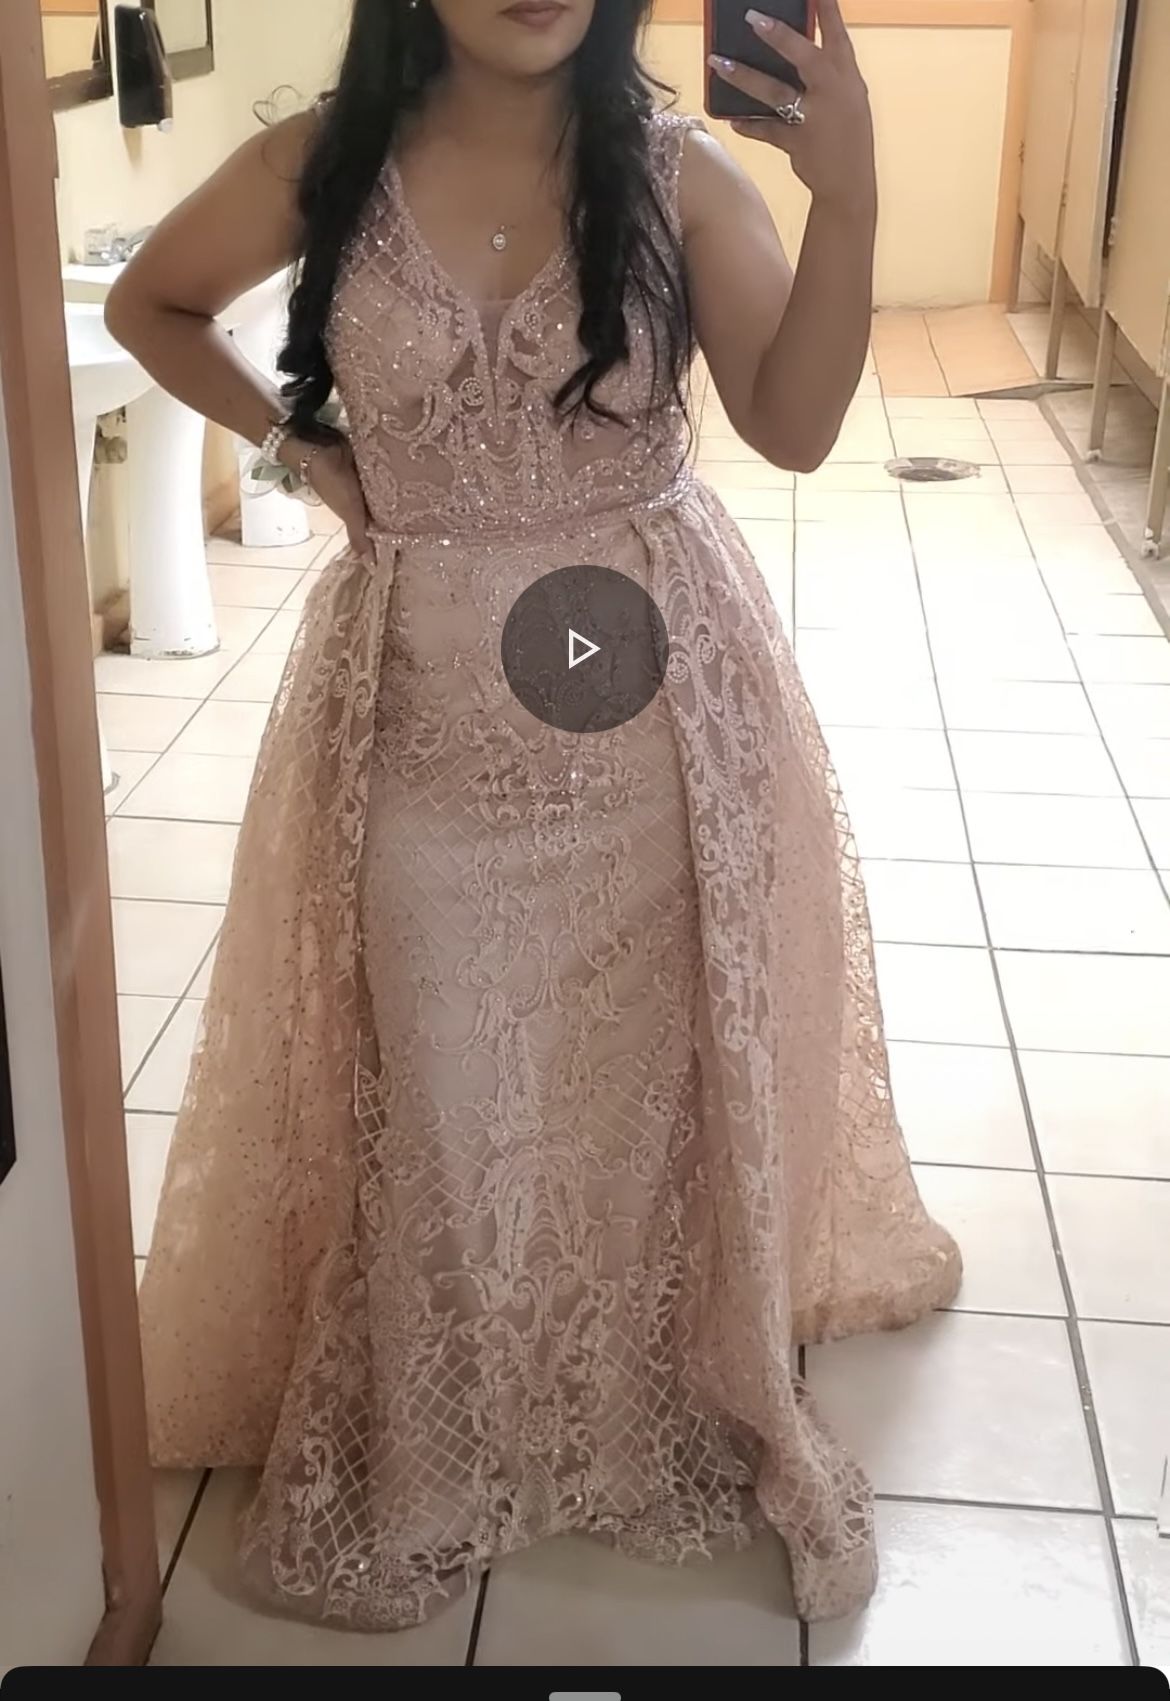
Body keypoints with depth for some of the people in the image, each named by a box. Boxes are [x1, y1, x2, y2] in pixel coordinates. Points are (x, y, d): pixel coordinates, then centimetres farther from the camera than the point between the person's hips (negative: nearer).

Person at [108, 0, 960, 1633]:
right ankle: (422, 1453, 33)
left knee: (646, 1068, 13)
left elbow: (794, 424, -13)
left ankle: (667, 1407, 37)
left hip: (646, 694, 0)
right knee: (434, 1083, 12)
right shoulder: (324, 166, -4)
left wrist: (847, 193, -25)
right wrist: (292, 438, 0)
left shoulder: (677, 169, -5)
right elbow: (149, 302, 12)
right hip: (424, 701, 0)